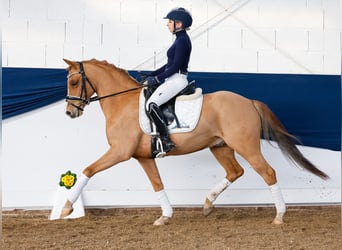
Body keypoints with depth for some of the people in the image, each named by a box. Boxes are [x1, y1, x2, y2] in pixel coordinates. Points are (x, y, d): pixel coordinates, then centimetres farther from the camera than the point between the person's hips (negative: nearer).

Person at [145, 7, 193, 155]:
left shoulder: (182, 40, -14)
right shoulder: (181, 39, 17)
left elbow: (175, 66, -19)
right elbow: (170, 64, 20)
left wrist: (157, 78, -14)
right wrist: (152, 75, 16)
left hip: (176, 80, -11)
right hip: (175, 79, 11)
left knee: (151, 104, -23)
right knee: (149, 100, 18)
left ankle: (165, 141, -25)